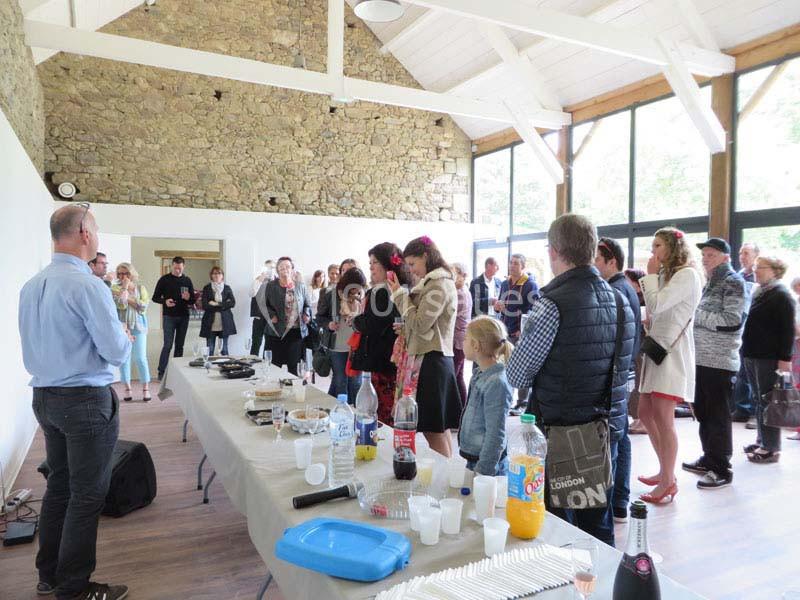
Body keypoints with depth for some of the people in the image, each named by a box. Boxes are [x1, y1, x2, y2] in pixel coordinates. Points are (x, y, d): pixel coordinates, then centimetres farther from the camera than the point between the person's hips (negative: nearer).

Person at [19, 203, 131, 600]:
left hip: (44, 397, 8)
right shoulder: (87, 286, -19)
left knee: (59, 485, 19)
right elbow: (117, 351, -17)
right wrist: (126, 339, 3)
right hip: (86, 400, -8)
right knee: (87, 495, 3)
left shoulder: (30, 287, 6)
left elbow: (33, 348, 14)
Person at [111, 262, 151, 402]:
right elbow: (120, 304, -17)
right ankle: (127, 389, 13)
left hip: (138, 326, 0)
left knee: (140, 358, -2)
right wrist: (125, 287, -11)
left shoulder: (140, 288, 6)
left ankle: (146, 388, 4)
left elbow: (143, 307, -6)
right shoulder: (115, 288, 1)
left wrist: (128, 299, -11)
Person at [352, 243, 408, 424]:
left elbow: (371, 327, -18)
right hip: (398, 360, 9)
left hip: (383, 362, -9)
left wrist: (355, 320, 1)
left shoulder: (382, 292, -15)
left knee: (384, 417, -4)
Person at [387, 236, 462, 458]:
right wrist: (405, 328, 7)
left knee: (434, 430, -4)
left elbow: (420, 324, -16)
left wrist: (400, 294, -8)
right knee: (439, 428, 14)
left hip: (431, 360, -10)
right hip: (429, 358, 10)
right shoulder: (433, 283, 18)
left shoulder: (439, 285, -13)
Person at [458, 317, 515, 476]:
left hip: (487, 464, -8)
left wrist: (483, 471, -20)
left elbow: (496, 435, -22)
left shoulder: (496, 383, -23)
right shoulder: (480, 374, 4)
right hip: (472, 459, 8)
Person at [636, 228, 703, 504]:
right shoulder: (666, 275, 20)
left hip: (673, 352, -9)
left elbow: (656, 305, -17)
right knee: (645, 413, 12)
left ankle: (668, 482, 3)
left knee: (663, 418, -8)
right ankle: (665, 471, 24)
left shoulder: (687, 274, -8)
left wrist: (651, 275, -6)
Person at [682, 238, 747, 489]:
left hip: (720, 360, -8)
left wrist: (695, 314, -15)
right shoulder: (710, 282, 17)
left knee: (718, 416, -2)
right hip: (701, 358, 8)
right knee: (703, 412, 15)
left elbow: (730, 320, -18)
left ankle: (722, 469, 7)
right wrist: (692, 314, 6)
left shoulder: (734, 282, -7)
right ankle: (709, 459, 27)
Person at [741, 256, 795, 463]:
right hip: (752, 355, 8)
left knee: (767, 402, -3)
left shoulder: (781, 295, -10)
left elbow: (788, 330, -15)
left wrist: (785, 358, -19)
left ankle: (771, 448, 5)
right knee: (759, 400, 14)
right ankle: (762, 441, 23)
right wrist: (746, 351, 20)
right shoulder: (758, 293, 15)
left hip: (769, 358, -8)